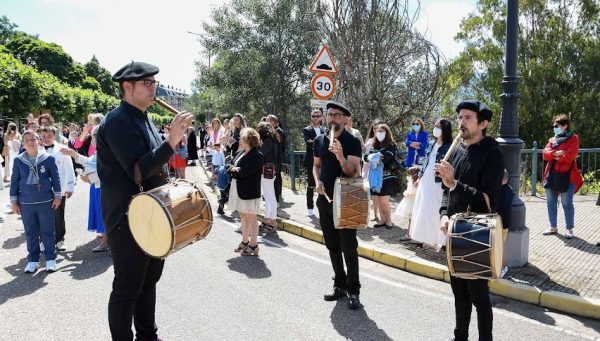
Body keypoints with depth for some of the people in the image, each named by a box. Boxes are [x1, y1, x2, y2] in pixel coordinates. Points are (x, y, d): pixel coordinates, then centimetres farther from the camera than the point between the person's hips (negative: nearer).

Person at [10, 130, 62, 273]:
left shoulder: (48, 158, -4)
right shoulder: (18, 160, 1)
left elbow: (55, 178, 1)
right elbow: (14, 181, 6)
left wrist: (57, 196, -2)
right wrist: (14, 201, 5)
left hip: (46, 202, -2)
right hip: (26, 203, 2)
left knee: (47, 232, 5)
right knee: (30, 233, 11)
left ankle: (51, 259, 16)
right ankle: (33, 260, 22)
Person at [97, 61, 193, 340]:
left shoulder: (144, 119, 12)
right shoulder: (118, 121, -17)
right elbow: (138, 170, -27)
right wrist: (172, 141, -35)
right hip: (128, 220, -10)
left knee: (149, 279, 20)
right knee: (127, 289, 3)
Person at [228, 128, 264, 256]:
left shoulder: (257, 156, -16)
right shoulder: (239, 152, 10)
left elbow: (244, 171, -24)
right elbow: (231, 166, 9)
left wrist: (234, 170, -7)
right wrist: (235, 170, -13)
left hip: (250, 192, -8)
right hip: (238, 190, 8)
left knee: (251, 219, 2)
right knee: (243, 217, 18)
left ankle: (253, 246, 13)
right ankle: (245, 242, 32)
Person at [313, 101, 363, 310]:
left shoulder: (352, 142, -10)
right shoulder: (319, 140, 7)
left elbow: (353, 172, -18)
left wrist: (341, 157, -35)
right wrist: (317, 181, -2)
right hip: (325, 199, 6)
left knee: (348, 248, -2)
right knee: (332, 246, 13)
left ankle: (353, 291, 10)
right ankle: (340, 285, 26)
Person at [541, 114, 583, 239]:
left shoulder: (573, 138, -3)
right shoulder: (552, 139, 15)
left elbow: (569, 156, -16)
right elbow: (545, 153, 1)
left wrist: (554, 156, -5)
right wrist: (555, 153, -17)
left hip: (567, 176, -6)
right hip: (552, 176, 6)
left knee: (567, 204, -1)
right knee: (551, 203, 10)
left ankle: (569, 229, 9)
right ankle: (553, 227, 22)